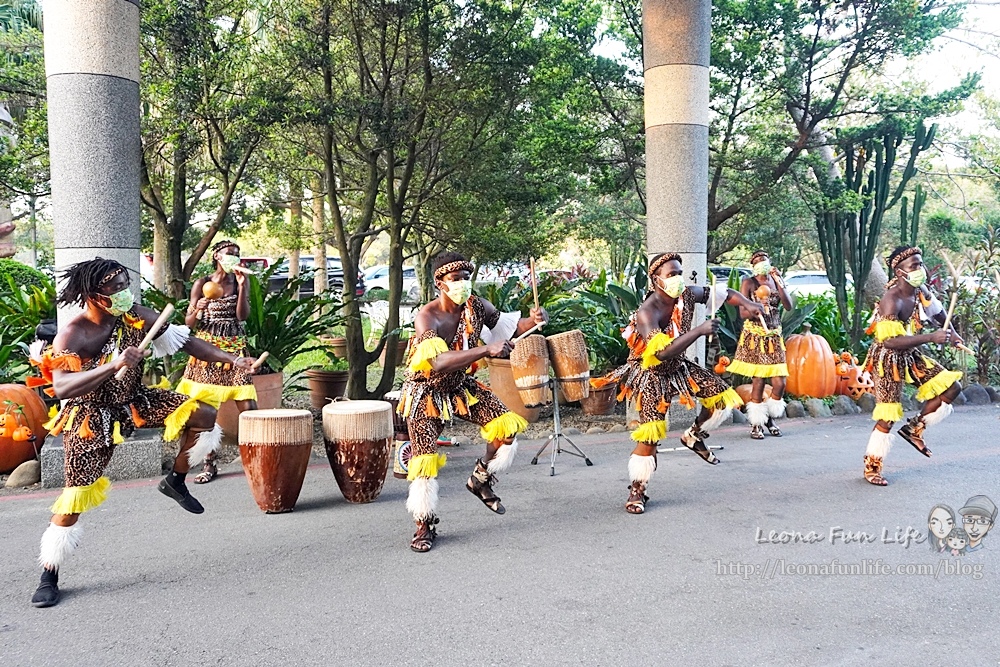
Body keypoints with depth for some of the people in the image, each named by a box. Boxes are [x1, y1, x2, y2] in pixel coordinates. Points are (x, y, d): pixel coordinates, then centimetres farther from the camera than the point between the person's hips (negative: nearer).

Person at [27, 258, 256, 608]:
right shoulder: (71, 336, -25)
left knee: (204, 417, -9)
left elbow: (185, 341, -10)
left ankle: (175, 481, 15)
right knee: (76, 496, -4)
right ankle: (48, 578, 14)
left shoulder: (135, 317, -12)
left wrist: (231, 359, -19)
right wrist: (113, 365, -52)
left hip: (135, 401, 5)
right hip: (93, 417, -5)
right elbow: (61, 387, -39)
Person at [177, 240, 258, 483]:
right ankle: (209, 464, 12)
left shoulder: (241, 281, 6)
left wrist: (241, 286, -14)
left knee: (248, 405, -8)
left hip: (235, 348, 1)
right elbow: (189, 322, 3)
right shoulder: (202, 284, 2)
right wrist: (198, 310, -18)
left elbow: (243, 315, -6)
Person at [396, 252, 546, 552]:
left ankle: (481, 479, 15)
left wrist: (533, 321, -16)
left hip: (461, 385, 5)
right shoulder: (427, 317, -26)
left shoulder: (476, 306, -9)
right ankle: (425, 525, 11)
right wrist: (486, 350, -48)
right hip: (426, 392, -5)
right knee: (425, 458, -10)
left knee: (508, 427, -11)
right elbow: (439, 362, -41)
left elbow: (506, 325, 6)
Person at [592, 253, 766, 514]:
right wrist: (699, 331, -41)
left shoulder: (687, 294, -11)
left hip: (678, 366, 7)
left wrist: (747, 304, -14)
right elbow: (662, 352, -42)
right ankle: (637, 491, 6)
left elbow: (722, 292, 3)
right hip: (652, 375, -7)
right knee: (650, 435, -12)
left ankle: (694, 436, 27)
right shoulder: (647, 313, -30)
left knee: (723, 396, 1)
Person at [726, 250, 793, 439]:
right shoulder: (748, 283, -1)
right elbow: (743, 313, -7)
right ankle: (756, 424, 7)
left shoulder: (775, 280, 11)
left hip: (774, 337, 4)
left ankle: (770, 419, 19)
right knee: (758, 381, -7)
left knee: (779, 382, -2)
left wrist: (778, 281, -8)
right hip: (754, 337, -4)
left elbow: (788, 306, -2)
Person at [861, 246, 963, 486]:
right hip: (888, 360, -8)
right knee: (887, 417, -6)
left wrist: (950, 333, 4)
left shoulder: (920, 292, -1)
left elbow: (938, 313, 20)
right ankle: (871, 467, 11)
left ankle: (914, 428, 18)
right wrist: (930, 338, -36)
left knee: (952, 386, 3)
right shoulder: (891, 301, -26)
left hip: (910, 355, 8)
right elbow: (890, 341, -34)